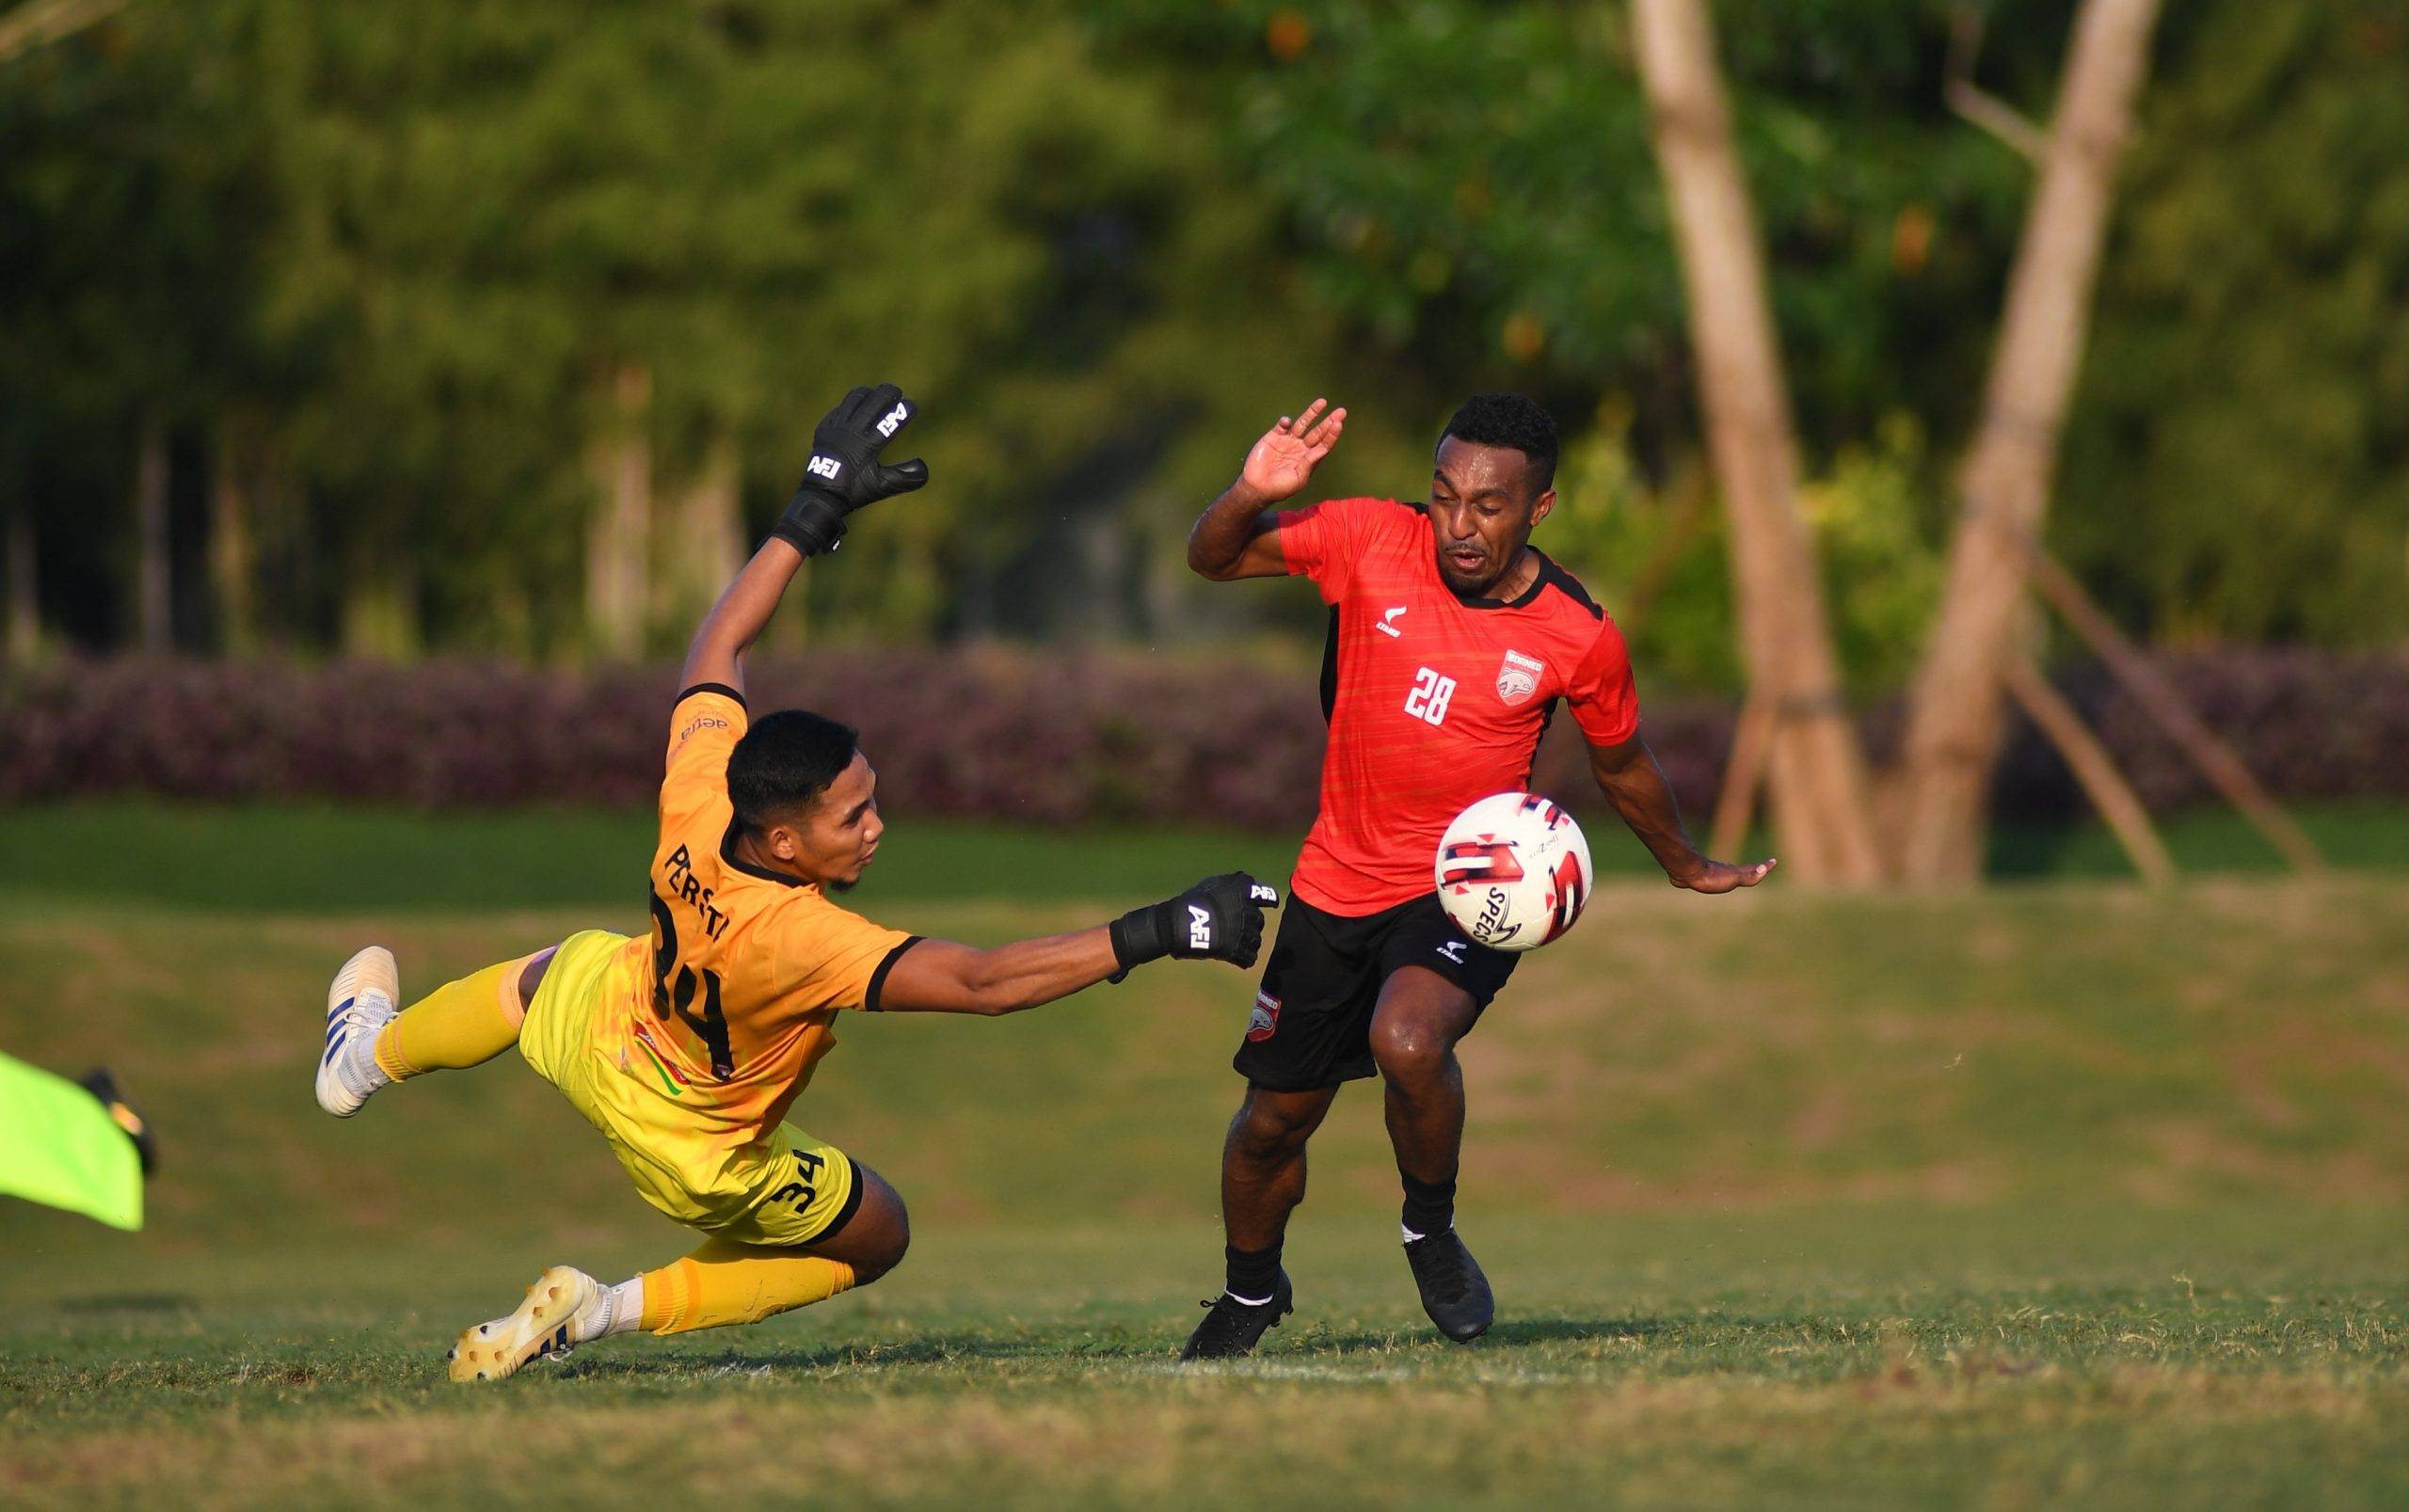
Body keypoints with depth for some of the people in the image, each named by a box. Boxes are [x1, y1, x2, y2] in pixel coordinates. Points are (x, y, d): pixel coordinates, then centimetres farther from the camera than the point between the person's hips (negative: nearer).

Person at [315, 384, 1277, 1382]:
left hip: (596, 1029, 5)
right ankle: (612, 1309, 10)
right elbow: (983, 982, -49)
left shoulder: (695, 810, -30)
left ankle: (370, 1055, 63)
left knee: (561, 967, 37)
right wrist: (1157, 934, -51)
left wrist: (816, 513, -11)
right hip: (700, 1166, -5)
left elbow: (718, 645, -15)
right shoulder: (795, 937, -45)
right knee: (876, 1240, 18)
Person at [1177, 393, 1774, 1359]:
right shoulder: (1371, 541, -11)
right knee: (1274, 1120, 11)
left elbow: (1620, 764, 8)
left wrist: (1686, 868, 22)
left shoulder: (1578, 637, -12)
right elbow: (1213, 559, -2)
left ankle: (1431, 1233, -4)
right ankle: (1250, 1291, 43)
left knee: (1407, 1041, -34)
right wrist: (1252, 497, -24)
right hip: (1339, 877, 3)